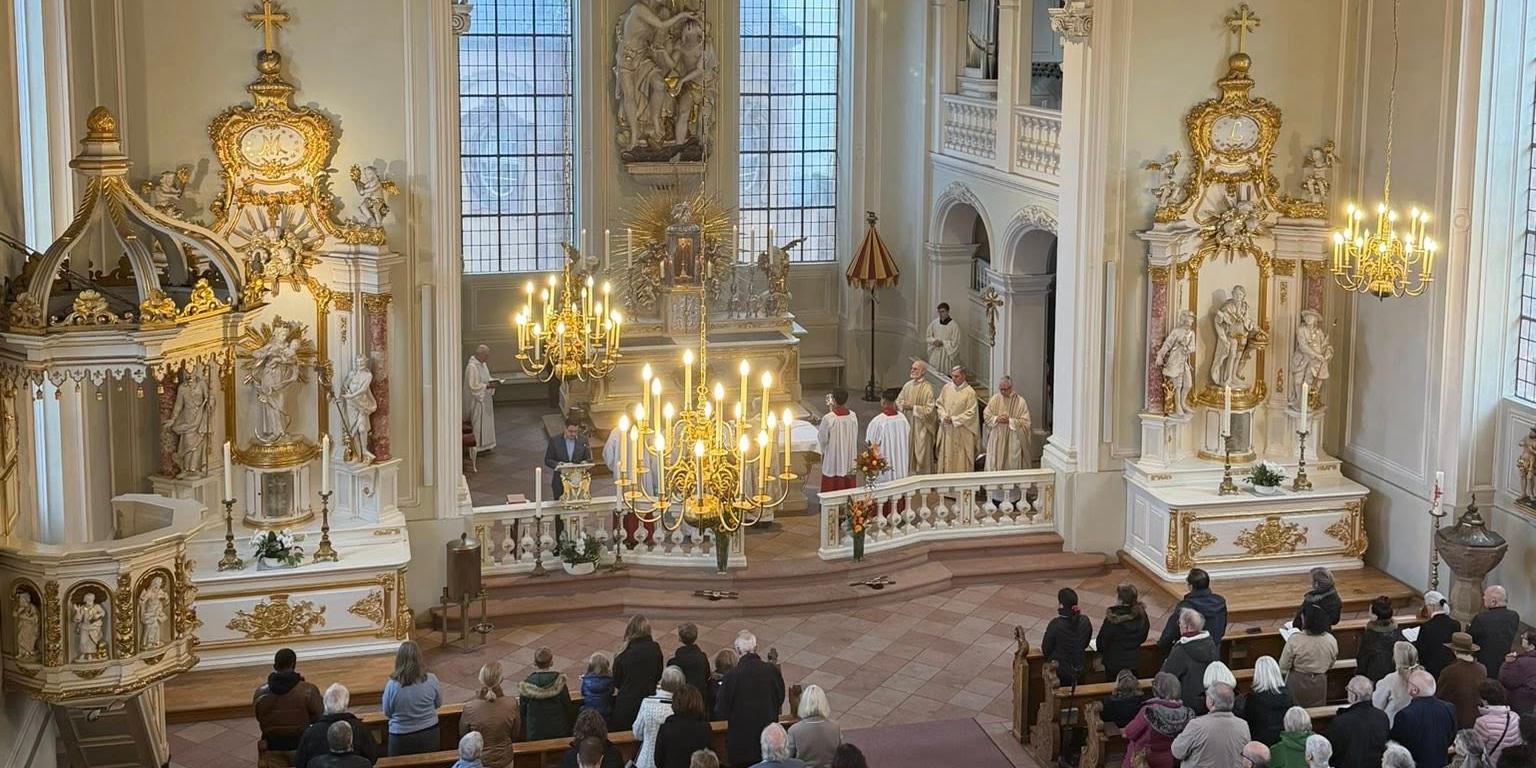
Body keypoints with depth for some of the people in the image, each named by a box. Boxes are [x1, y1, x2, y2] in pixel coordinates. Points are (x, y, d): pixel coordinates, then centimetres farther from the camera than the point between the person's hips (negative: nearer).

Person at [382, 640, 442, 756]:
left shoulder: (391, 685, -21)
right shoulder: (431, 680, -16)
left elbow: (387, 713, -5)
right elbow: (438, 703, 2)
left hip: (401, 739, -1)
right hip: (429, 735, 1)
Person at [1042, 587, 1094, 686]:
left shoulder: (1055, 624, -25)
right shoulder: (1085, 621, -11)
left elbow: (1046, 650, -13)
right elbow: (1085, 644, 6)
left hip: (1058, 671, -4)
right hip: (1078, 671, 4)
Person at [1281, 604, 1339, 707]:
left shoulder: (1295, 640, -23)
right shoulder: (1331, 641, -12)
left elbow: (1283, 668, -14)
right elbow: (1330, 666, 5)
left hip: (1297, 684, -3)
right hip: (1319, 684, 3)